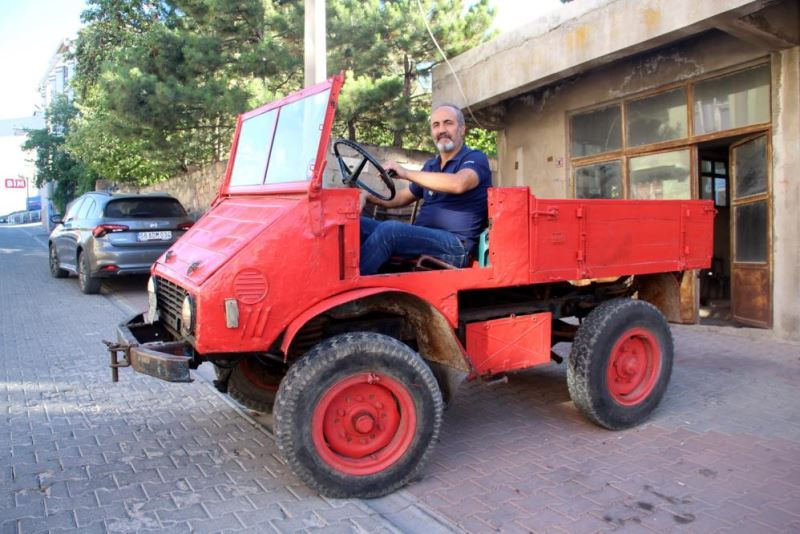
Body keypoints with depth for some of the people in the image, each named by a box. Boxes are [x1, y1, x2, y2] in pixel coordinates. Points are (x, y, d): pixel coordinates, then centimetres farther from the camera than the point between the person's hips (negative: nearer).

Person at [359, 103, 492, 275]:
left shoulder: (475, 158, -1)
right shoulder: (431, 165, 21)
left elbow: (458, 184, -25)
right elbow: (404, 197, 30)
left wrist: (406, 172, -21)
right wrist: (367, 195, 12)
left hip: (456, 245, -7)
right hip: (422, 237, 8)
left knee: (388, 229, -30)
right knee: (359, 225, -7)